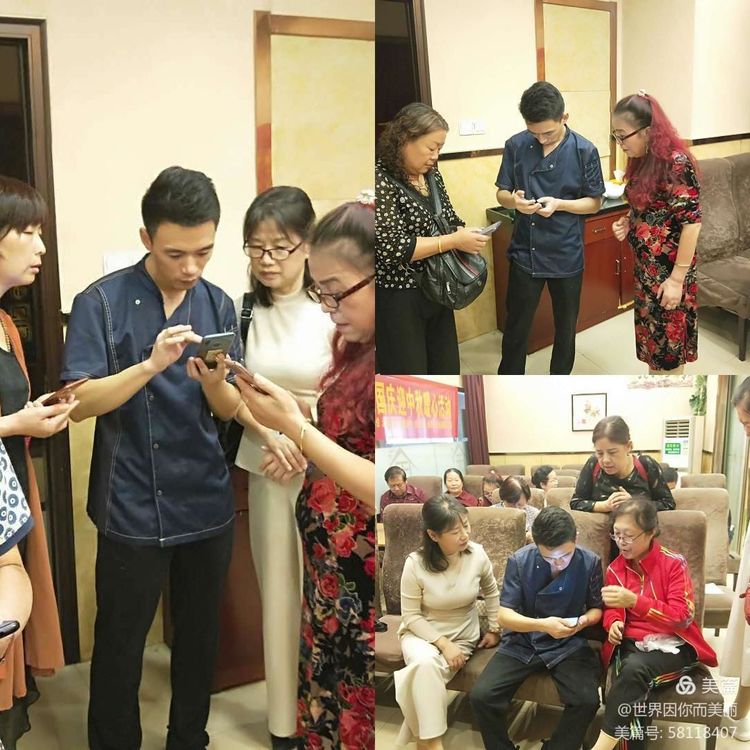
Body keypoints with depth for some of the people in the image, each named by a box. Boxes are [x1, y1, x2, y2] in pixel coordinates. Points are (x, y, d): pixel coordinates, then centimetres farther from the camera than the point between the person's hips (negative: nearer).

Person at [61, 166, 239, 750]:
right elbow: (79, 403, -14)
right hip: (132, 510, -3)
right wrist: (151, 365, -29)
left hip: (208, 504, 4)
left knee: (200, 636, 15)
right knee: (120, 643, 8)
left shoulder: (218, 304, 4)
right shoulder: (101, 302, -8)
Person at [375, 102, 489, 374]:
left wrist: (466, 236, -5)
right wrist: (454, 241, -23)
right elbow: (391, 248, -25)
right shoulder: (381, 179, -18)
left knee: (446, 369, 17)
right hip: (398, 299, -8)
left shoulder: (431, 174, 6)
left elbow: (449, 218, 18)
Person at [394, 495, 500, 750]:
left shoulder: (477, 555, -13)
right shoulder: (415, 564, -20)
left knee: (427, 676, -27)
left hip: (463, 636, 1)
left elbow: (491, 593, 9)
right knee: (426, 664, -35)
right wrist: (443, 644, -21)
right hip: (422, 633, -1)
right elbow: (411, 616, -12)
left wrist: (494, 629, 8)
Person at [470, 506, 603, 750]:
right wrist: (542, 624, -29)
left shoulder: (590, 562, -9)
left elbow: (597, 608, 7)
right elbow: (504, 615, -11)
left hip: (568, 645, 0)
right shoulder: (519, 560, -12)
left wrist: (584, 620, -18)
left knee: (587, 701, -26)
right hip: (521, 642, 0)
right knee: (481, 696, -21)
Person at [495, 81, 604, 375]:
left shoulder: (584, 151, -10)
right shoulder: (516, 145, -6)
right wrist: (514, 201, -22)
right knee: (516, 327, 9)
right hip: (525, 253, 1)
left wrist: (559, 204, -22)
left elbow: (594, 202, -3)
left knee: (565, 328, 15)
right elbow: (501, 194, 2)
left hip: (566, 255, 0)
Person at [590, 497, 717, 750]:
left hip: (673, 645, -3)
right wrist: (614, 622, -7)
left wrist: (634, 600, -26)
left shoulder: (673, 563, -7)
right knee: (636, 686, -33)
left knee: (635, 667, -36)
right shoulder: (615, 568, 7)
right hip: (632, 644, 3)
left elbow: (682, 617, -14)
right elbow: (611, 609, 20)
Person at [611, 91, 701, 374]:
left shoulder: (676, 163, -21)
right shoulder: (642, 160, 5)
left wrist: (677, 278, -21)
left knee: (667, 340, 3)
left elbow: (691, 222, -21)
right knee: (650, 336, 17)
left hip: (669, 269, -8)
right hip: (646, 266, 8)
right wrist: (627, 222, -1)